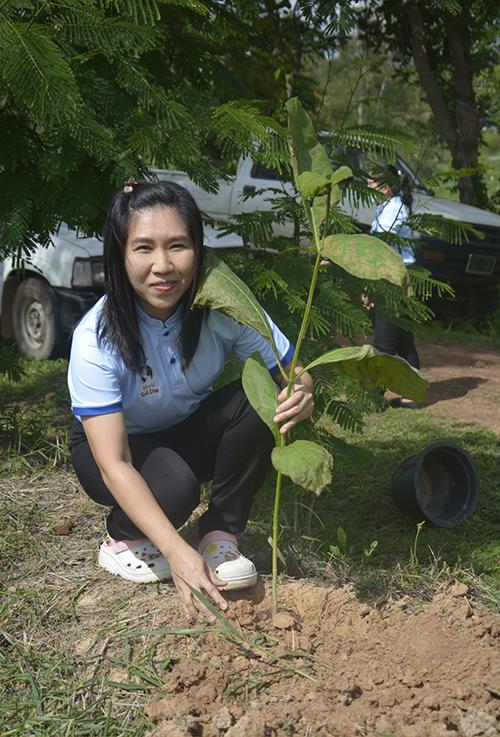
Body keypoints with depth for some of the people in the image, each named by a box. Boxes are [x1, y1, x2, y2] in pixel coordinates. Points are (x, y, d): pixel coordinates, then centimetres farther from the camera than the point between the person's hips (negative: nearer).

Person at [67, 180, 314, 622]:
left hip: (192, 430, 3)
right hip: (116, 443, -3)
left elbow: (295, 373, -18)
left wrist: (302, 396, -44)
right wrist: (178, 554, -46)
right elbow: (114, 465, -35)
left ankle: (221, 535, -10)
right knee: (174, 486, -36)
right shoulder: (97, 339, -31)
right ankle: (123, 537, 0)